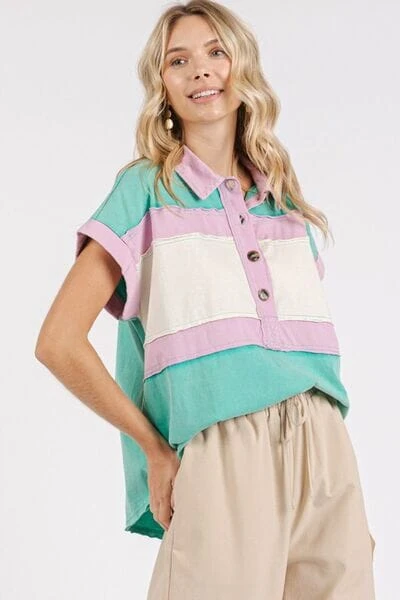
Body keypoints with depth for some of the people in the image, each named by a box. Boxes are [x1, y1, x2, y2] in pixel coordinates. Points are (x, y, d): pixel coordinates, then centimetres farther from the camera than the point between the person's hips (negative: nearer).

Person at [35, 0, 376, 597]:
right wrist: (154, 448, -3)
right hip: (219, 458, -4)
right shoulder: (145, 189, 4)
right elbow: (59, 342, -3)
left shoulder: (284, 196, 17)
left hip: (325, 452, 5)